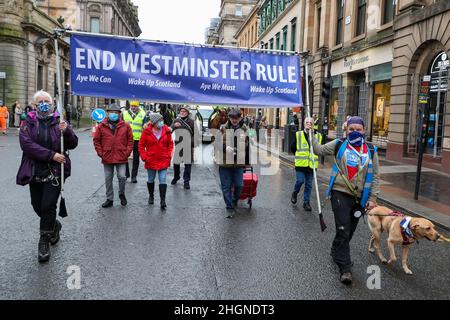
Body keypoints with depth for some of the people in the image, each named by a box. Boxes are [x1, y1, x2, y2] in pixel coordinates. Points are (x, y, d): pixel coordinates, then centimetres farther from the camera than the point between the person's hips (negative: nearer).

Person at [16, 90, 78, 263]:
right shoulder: (28, 122, 1)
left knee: (48, 207, -5)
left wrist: (66, 132, -22)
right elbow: (26, 144, -14)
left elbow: (73, 144, -1)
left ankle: (44, 241, 10)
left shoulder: (58, 121, 1)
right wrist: (51, 155, -21)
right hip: (34, 172, 2)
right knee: (38, 207, 13)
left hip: (54, 172, -2)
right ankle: (54, 225, 41)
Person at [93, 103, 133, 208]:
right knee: (108, 179, 10)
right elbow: (96, 140, 7)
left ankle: (122, 194, 21)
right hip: (107, 158, 2)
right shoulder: (102, 126, 2)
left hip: (121, 158, -1)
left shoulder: (125, 126, 1)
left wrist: (127, 152, -4)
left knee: (122, 177, -7)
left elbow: (130, 140, 4)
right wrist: (100, 153, -1)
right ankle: (109, 199, 23)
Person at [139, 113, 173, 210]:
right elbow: (141, 145, -1)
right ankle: (151, 196, 38)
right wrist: (144, 157, -9)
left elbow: (170, 144, 7)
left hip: (163, 160, 0)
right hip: (151, 160, 0)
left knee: (163, 180, -4)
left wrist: (169, 155, -2)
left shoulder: (166, 130, -3)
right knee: (151, 180, 16)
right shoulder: (147, 131, -8)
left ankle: (163, 201, -2)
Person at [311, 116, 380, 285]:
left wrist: (372, 198, 1)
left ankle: (336, 251, 43)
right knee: (343, 231, -6)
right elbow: (319, 150, 11)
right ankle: (345, 268, 2)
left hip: (359, 198, 3)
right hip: (340, 193, -3)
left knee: (350, 230, 16)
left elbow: (375, 176, 6)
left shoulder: (371, 151, 5)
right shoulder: (339, 144, 2)